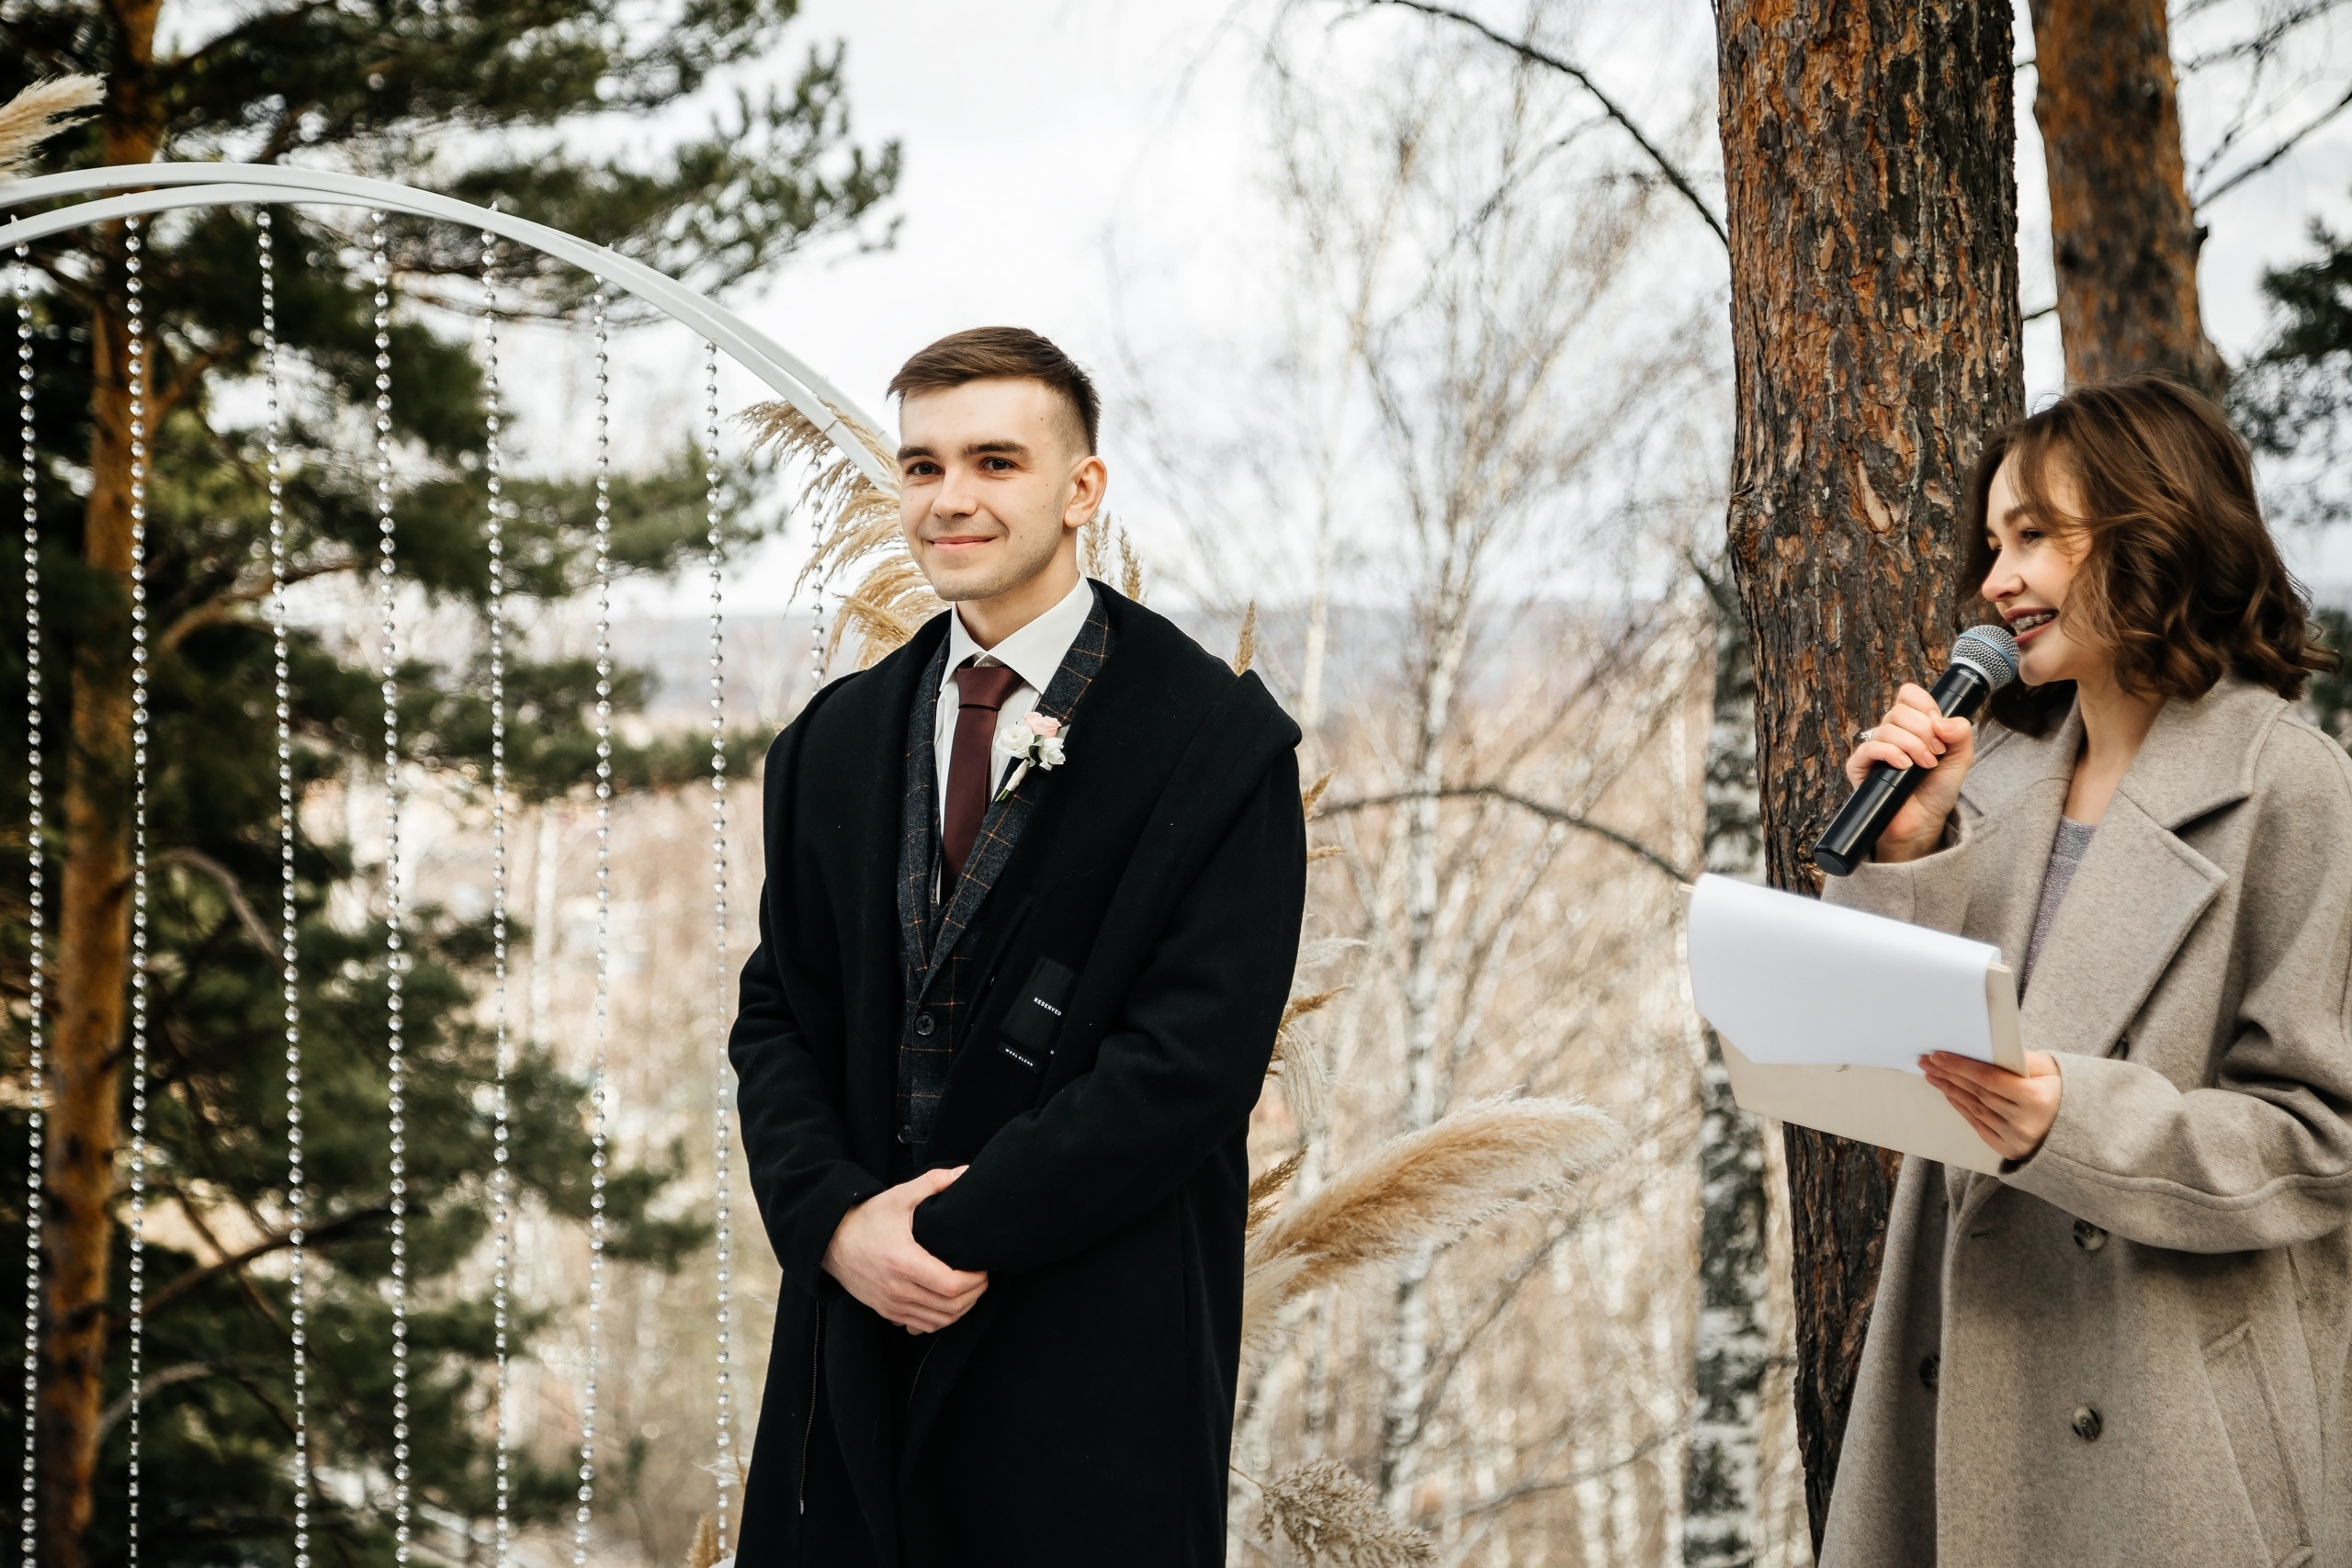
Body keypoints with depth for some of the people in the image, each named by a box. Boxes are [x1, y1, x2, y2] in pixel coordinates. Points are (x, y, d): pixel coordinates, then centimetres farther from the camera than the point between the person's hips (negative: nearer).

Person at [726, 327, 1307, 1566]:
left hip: (1099, 1368, -4)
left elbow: (1193, 1058, -14)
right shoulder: (835, 742, 12)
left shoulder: (1218, 741, -7)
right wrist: (834, 1220, -8)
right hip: (858, 1342, 4)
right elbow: (777, 1012, 11)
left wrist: (962, 1232, -14)